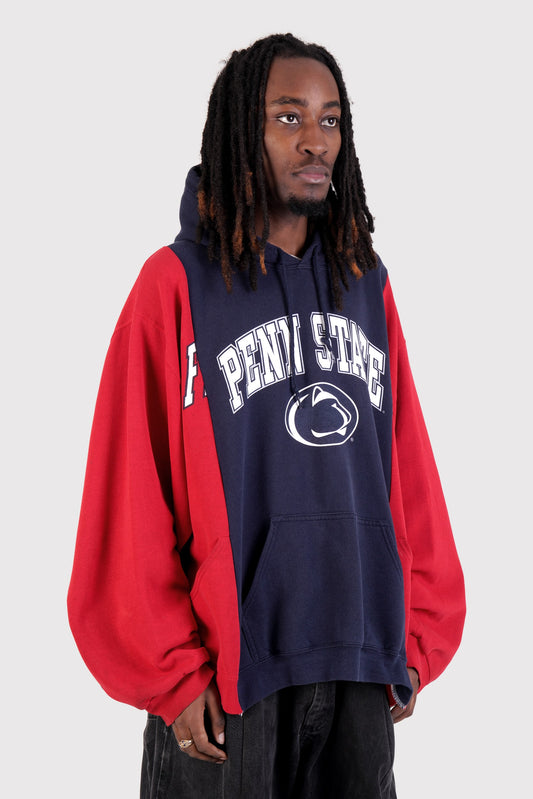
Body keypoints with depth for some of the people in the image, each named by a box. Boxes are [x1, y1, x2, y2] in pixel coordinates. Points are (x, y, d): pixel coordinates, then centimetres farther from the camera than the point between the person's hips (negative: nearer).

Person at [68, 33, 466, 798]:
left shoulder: (367, 284, 9)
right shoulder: (178, 284, -5)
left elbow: (410, 475, 10)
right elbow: (128, 498, -7)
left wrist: (417, 640, 5)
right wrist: (171, 676, -10)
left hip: (362, 668, 4)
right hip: (226, 680, -4)